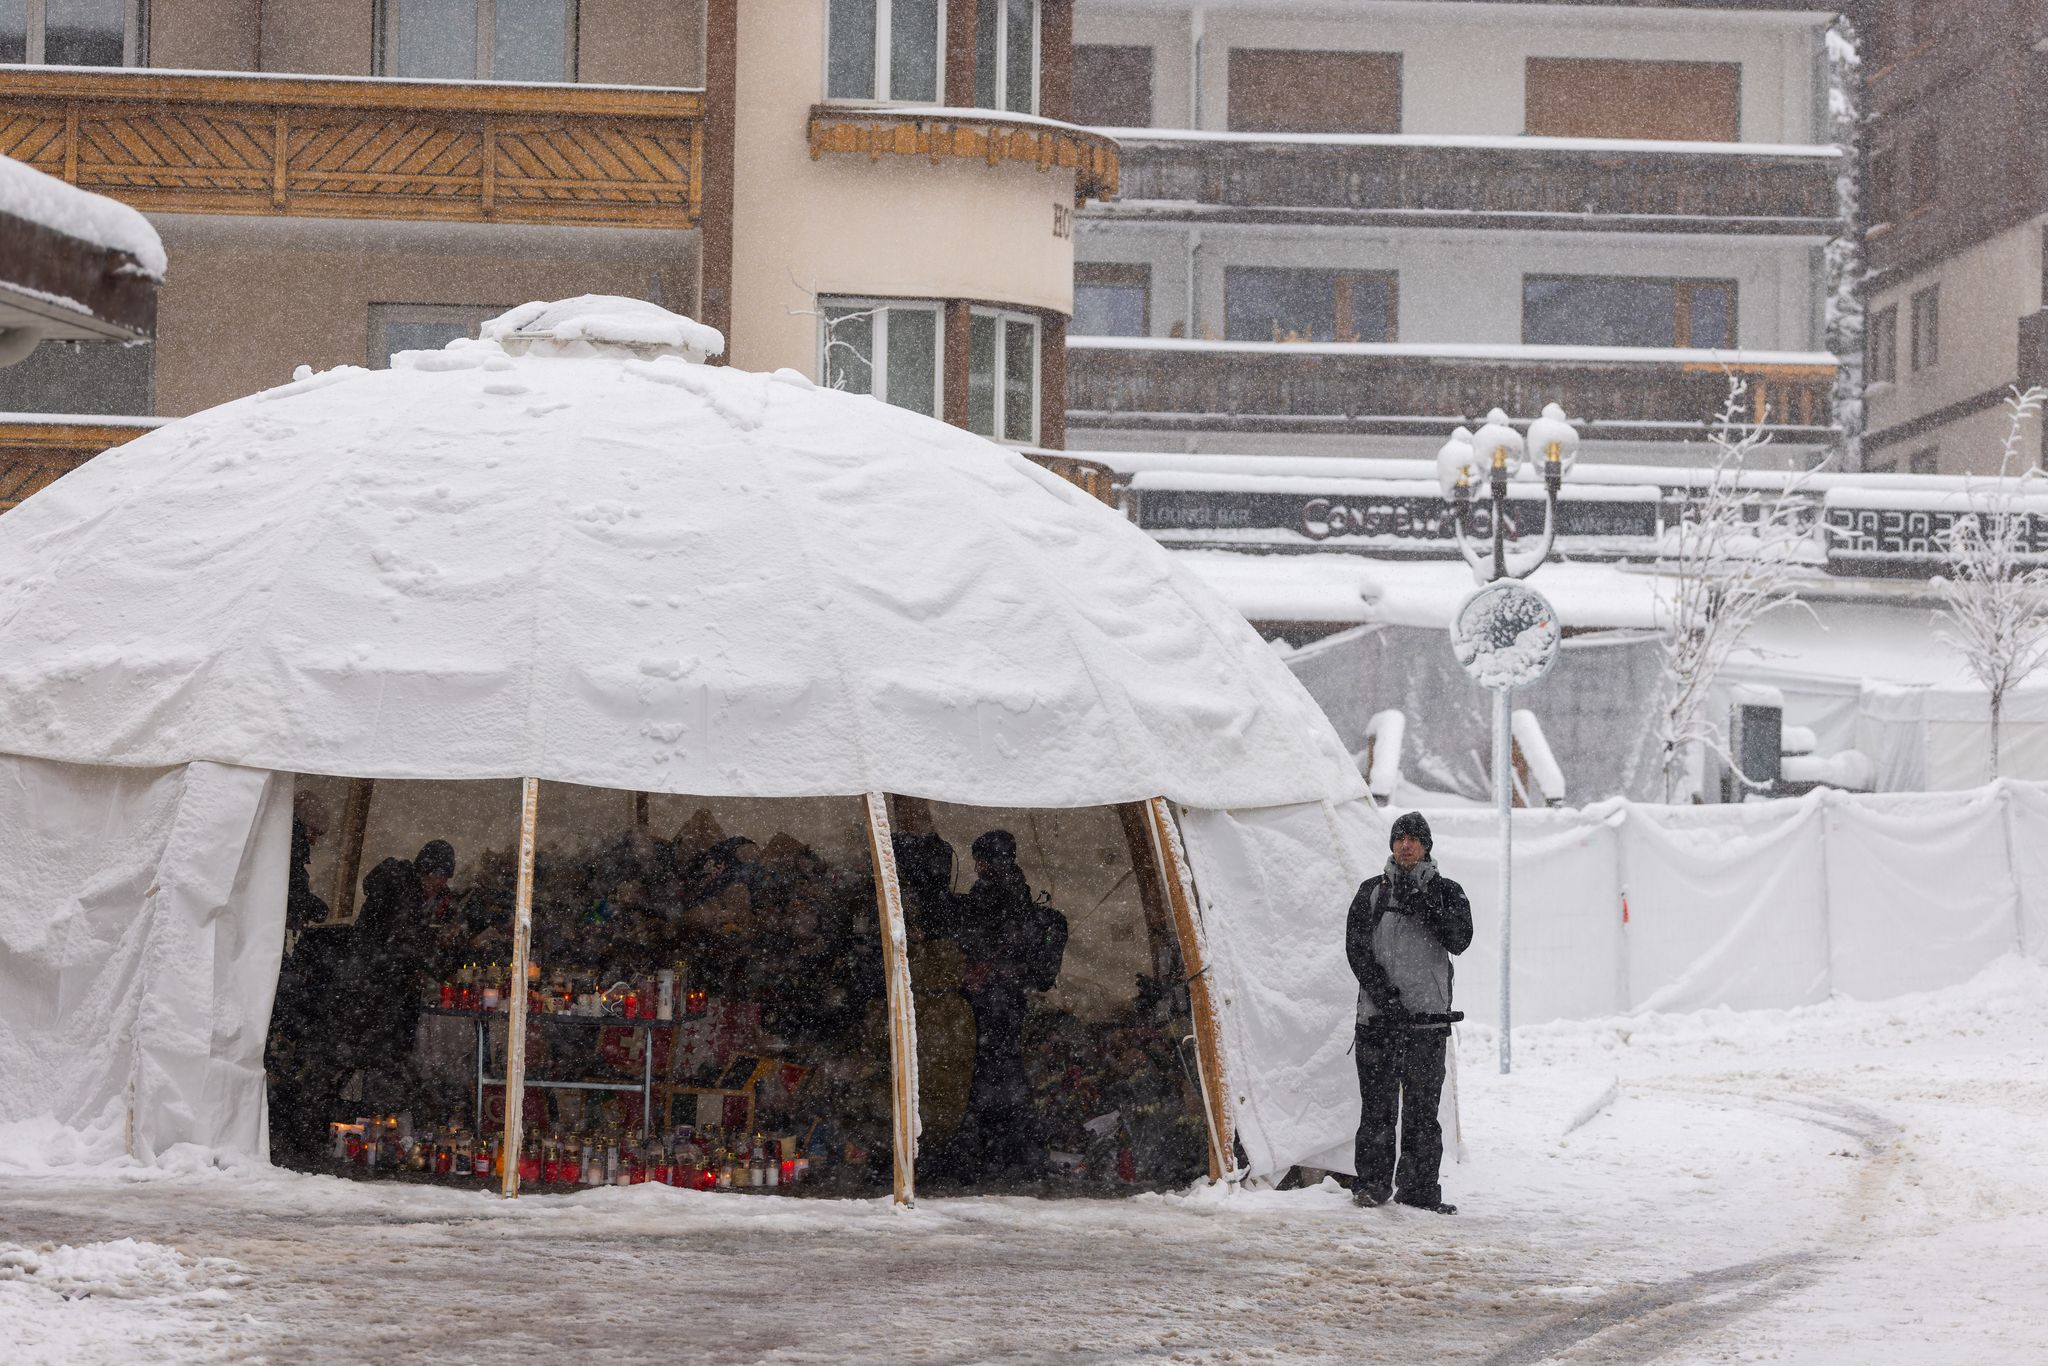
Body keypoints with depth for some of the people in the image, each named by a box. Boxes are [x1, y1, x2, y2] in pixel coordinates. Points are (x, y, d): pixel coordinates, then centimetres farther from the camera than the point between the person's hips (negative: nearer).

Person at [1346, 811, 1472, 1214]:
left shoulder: (1446, 892, 10)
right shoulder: (1372, 892, 11)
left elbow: (1459, 940, -4)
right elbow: (1357, 947, 2)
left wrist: (1427, 909, -17)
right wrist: (1381, 990, -11)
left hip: (1427, 1016, 0)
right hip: (1378, 1015, 0)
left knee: (1422, 1108, 0)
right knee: (1377, 1104, -3)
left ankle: (1419, 1188, 2)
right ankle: (1373, 1182, 3)